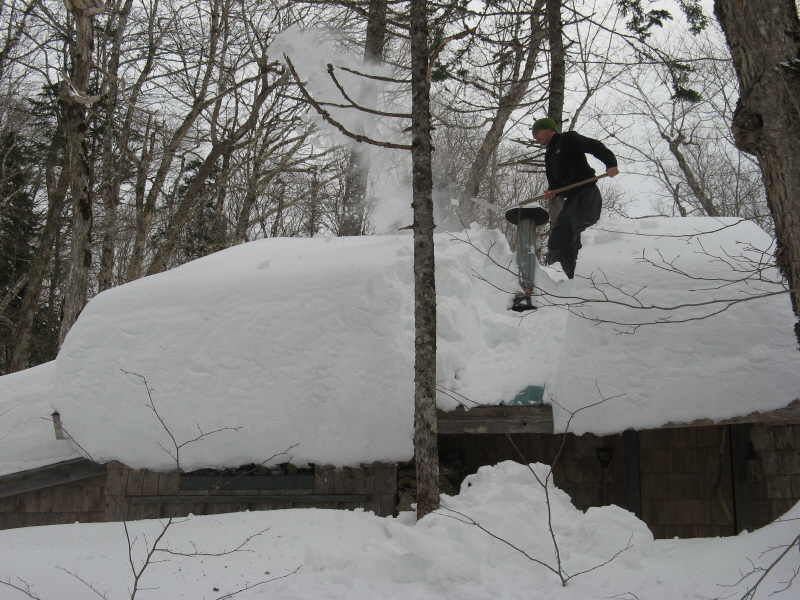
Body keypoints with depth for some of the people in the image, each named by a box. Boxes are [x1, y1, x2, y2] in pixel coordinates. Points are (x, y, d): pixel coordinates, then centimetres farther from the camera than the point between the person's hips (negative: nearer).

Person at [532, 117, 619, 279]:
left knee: (582, 241, -20)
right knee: (557, 245, 8)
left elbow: (595, 147, -11)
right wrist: (552, 192, -4)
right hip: (571, 202, 9)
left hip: (586, 195, -9)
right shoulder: (549, 155, 24)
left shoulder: (568, 139, 1)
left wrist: (610, 163, -28)